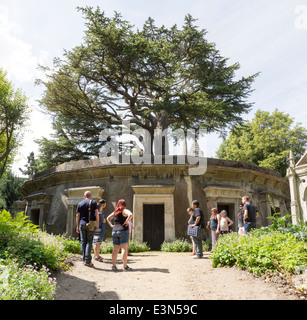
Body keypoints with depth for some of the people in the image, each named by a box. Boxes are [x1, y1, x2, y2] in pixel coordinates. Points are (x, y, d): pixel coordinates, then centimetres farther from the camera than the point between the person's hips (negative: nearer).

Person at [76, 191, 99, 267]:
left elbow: (77, 216, 10)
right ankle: (88, 260, -7)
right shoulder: (93, 202, 3)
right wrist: (97, 224, 0)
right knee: (89, 242, -1)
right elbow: (96, 214, -4)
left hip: (82, 224, 3)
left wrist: (77, 226, 15)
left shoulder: (80, 204, 11)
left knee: (83, 242, 8)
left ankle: (84, 260, 9)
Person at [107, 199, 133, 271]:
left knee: (115, 249, 8)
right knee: (124, 248, -5)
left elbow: (108, 218, 27)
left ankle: (114, 265, 7)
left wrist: (111, 225, 16)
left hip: (114, 231, 6)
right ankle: (125, 266, -6)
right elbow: (130, 214, -25)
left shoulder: (115, 212, 15)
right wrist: (126, 221, -14)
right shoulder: (124, 210, -4)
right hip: (123, 230, -6)